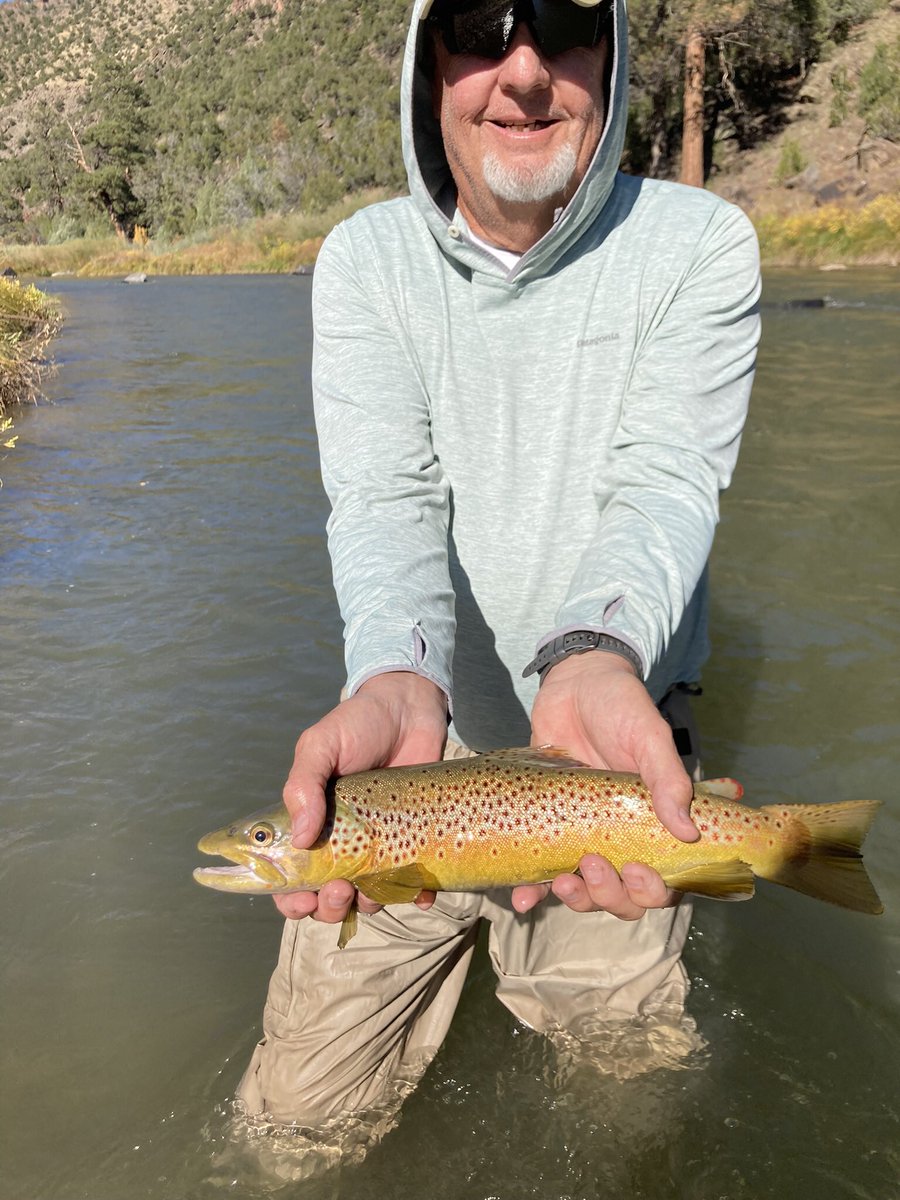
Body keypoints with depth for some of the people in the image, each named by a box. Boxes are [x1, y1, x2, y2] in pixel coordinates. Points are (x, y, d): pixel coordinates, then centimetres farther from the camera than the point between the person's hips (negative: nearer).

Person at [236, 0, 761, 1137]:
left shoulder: (701, 245, -7)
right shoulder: (364, 257, -3)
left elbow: (665, 483, -18)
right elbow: (384, 496, -16)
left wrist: (591, 656, -39)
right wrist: (398, 681, -36)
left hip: (614, 731, 0)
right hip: (421, 729, 1)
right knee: (301, 1106, 8)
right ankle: (458, 940, 33)